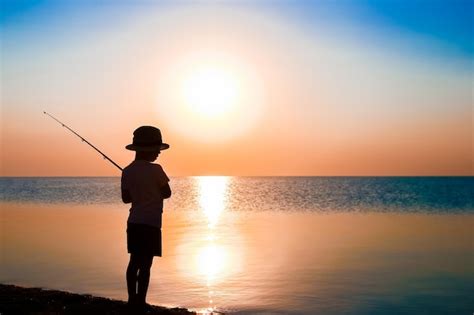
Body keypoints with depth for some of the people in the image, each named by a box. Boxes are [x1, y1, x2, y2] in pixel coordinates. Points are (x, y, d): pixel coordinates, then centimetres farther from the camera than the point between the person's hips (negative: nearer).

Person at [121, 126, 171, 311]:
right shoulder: (155, 170, -13)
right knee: (145, 264, -2)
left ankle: (132, 299, 20)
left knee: (134, 261, 14)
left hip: (134, 221, 7)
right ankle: (140, 302, 0)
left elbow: (126, 198, 8)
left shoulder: (127, 171, 4)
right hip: (150, 223, -6)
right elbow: (167, 193, -4)